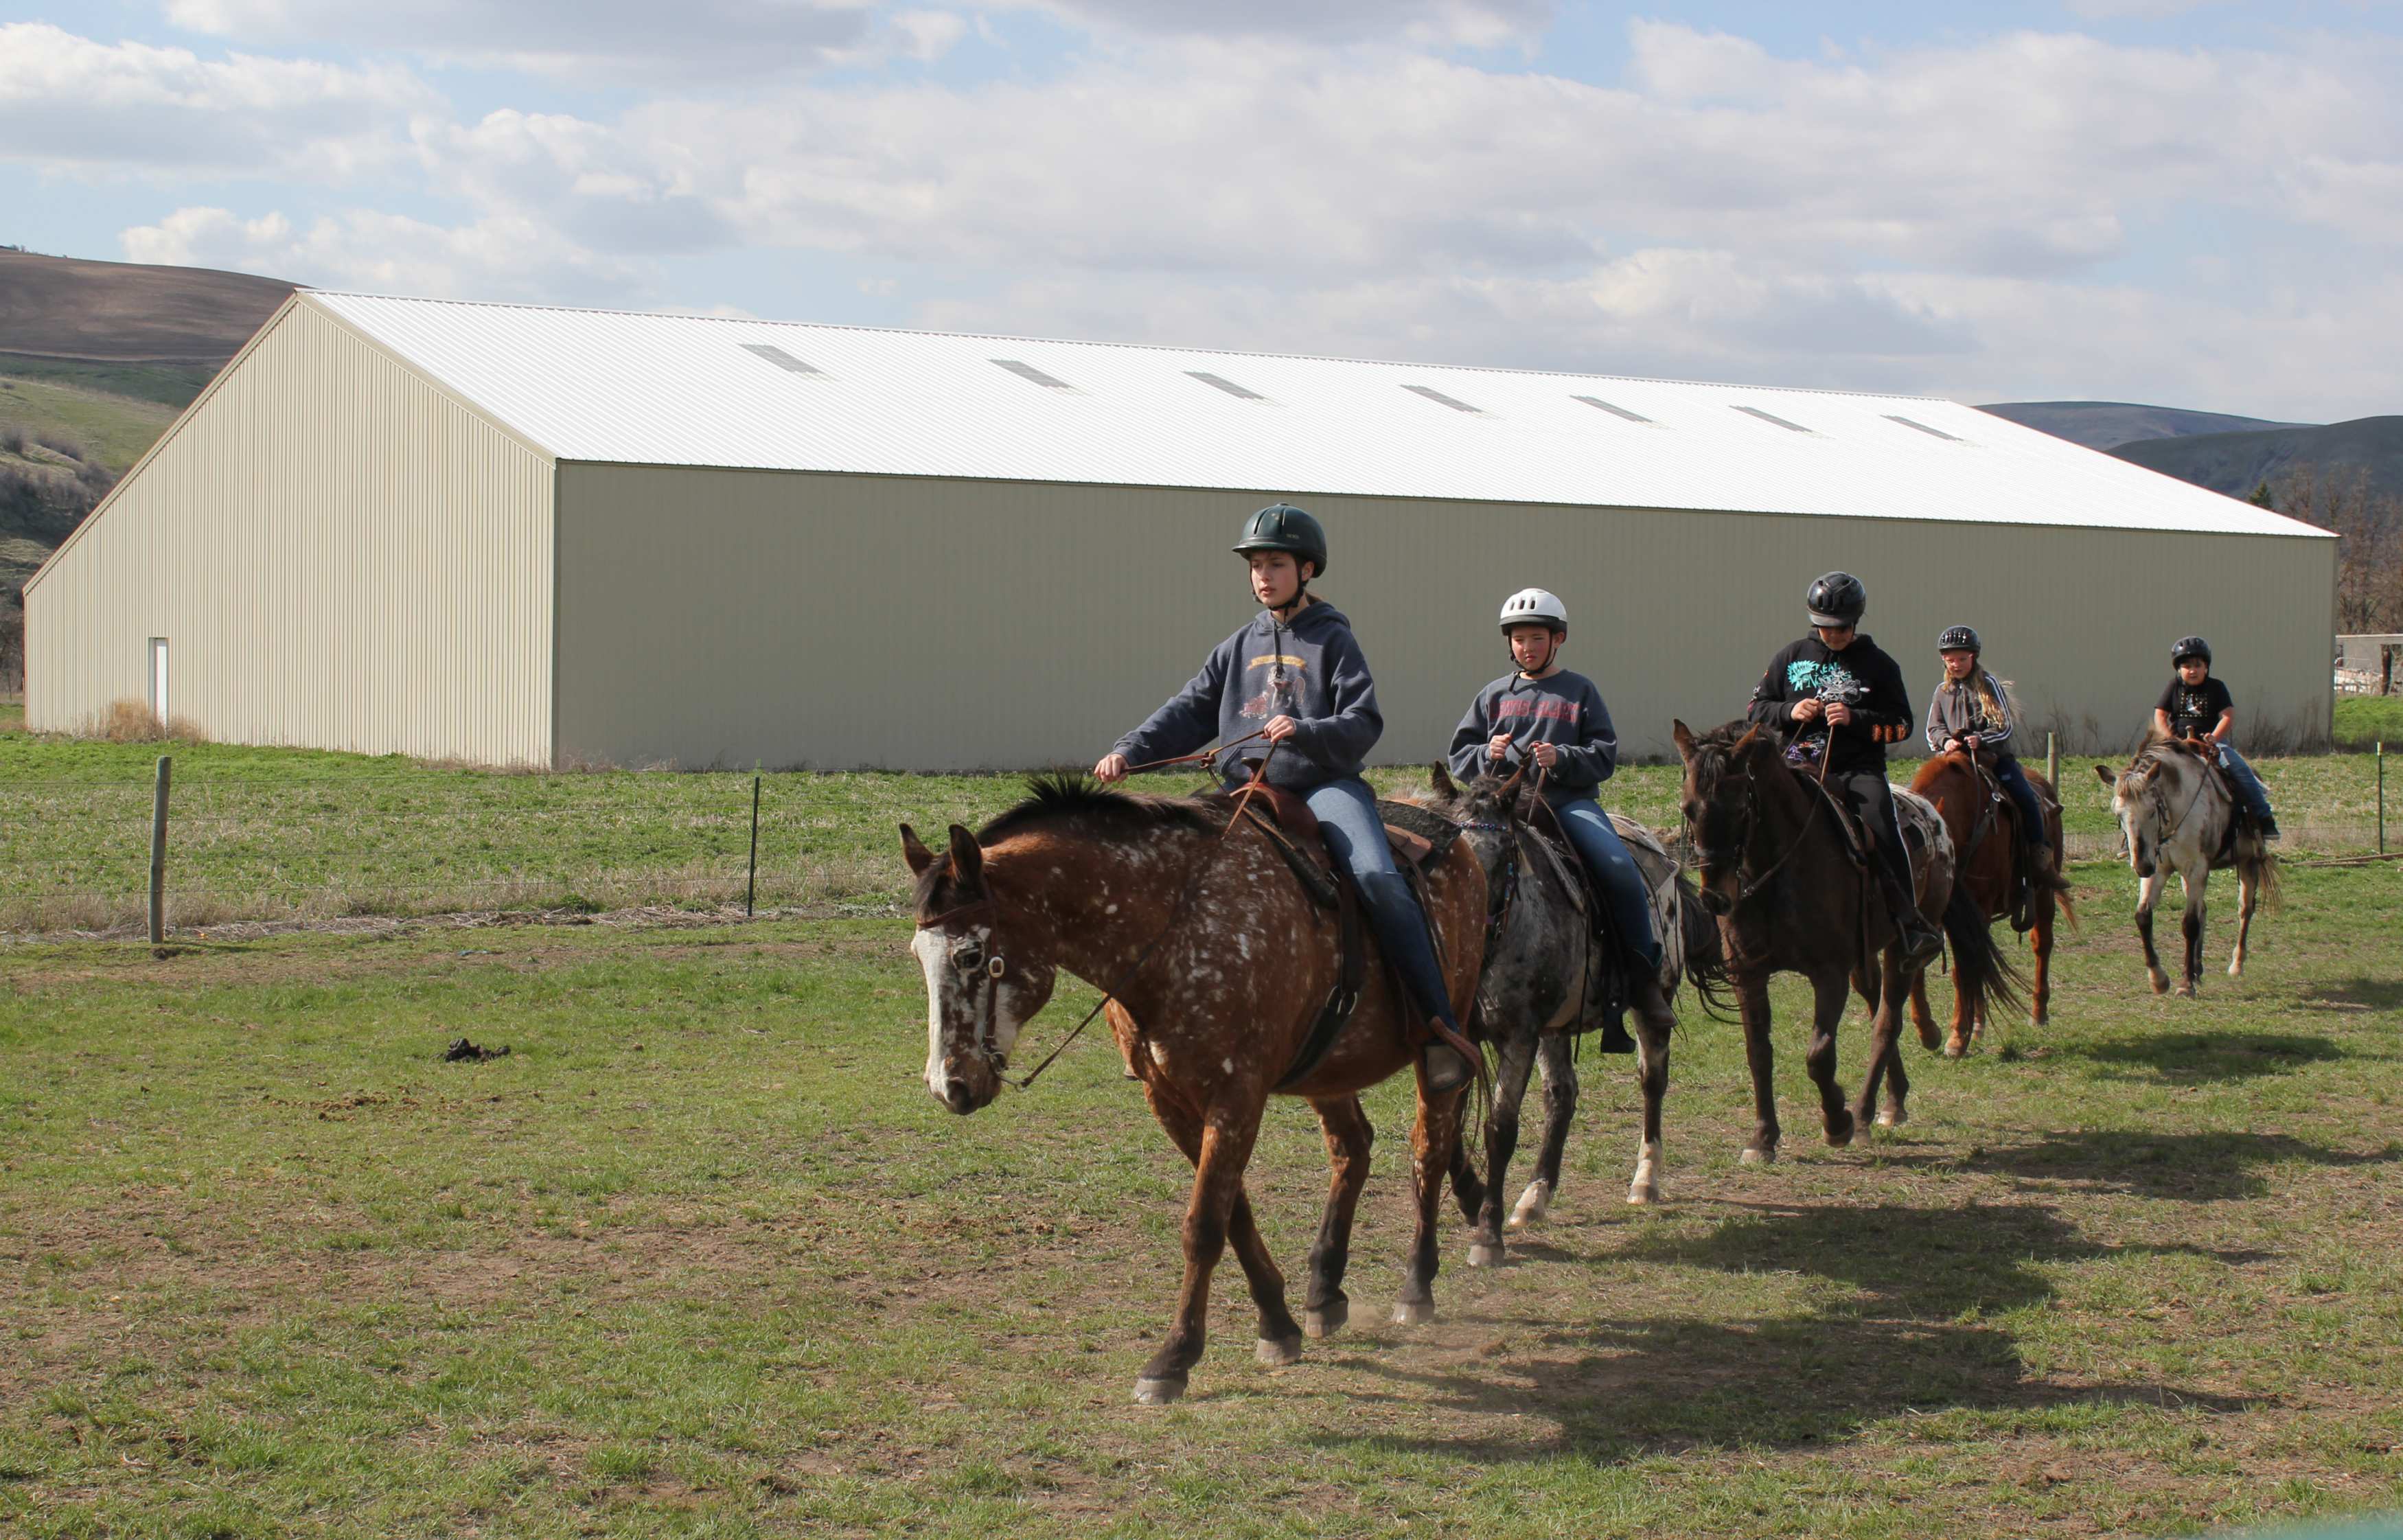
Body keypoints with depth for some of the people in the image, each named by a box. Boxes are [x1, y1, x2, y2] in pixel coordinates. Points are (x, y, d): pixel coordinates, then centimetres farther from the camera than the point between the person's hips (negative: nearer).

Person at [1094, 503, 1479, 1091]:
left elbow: (1363, 725, -5)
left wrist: (1303, 730, -23)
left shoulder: (1332, 640, 4)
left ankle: (1441, 1026, -26)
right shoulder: (1240, 647, 19)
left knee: (1377, 876, -28)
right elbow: (1189, 713, 14)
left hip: (1326, 783, -5)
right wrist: (1130, 751, -2)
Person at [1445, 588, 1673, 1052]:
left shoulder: (1580, 692, 13)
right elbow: (1459, 755, 17)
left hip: (1570, 801, -1)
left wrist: (1561, 759, -13)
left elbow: (1604, 756, 6)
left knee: (1619, 866, -25)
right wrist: (1488, 755, -5)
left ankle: (1644, 975, -11)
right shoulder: (1493, 696, 19)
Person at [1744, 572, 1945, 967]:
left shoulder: (1878, 664, 8)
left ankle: (1912, 925, -21)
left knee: (1882, 825, -26)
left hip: (1859, 768, -2)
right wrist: (1790, 712, -4)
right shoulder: (1791, 657, 14)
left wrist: (1855, 719, -11)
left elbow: (1901, 724, 6)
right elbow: (1756, 708, 17)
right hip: (1800, 766, 2)